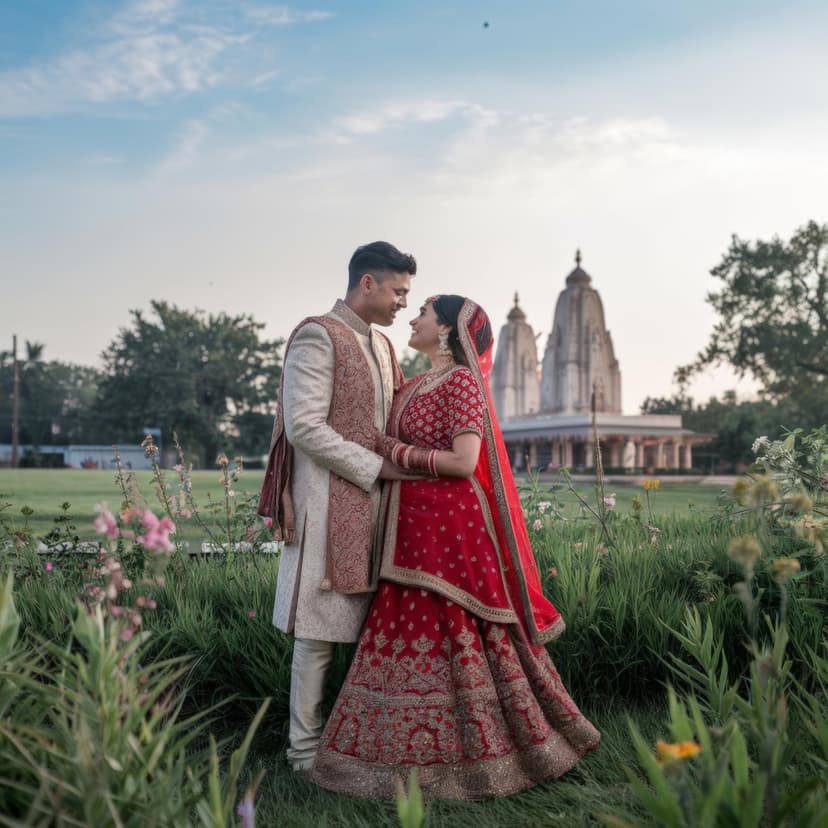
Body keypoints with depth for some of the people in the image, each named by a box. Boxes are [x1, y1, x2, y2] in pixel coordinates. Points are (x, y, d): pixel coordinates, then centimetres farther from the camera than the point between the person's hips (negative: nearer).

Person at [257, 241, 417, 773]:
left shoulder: (382, 346, 19)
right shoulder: (317, 336, -8)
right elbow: (304, 428, -16)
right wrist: (376, 467, -13)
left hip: (373, 505, 8)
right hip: (329, 504, -8)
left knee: (369, 627, 11)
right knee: (320, 633, 0)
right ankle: (306, 748, 13)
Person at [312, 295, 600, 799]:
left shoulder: (462, 381, -9)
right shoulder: (416, 385, 16)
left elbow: (463, 462, -17)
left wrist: (397, 452, -11)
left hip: (451, 526, -8)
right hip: (415, 527, 8)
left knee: (451, 635, -2)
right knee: (419, 636, 11)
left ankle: (476, 752, 11)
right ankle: (424, 751, 21)